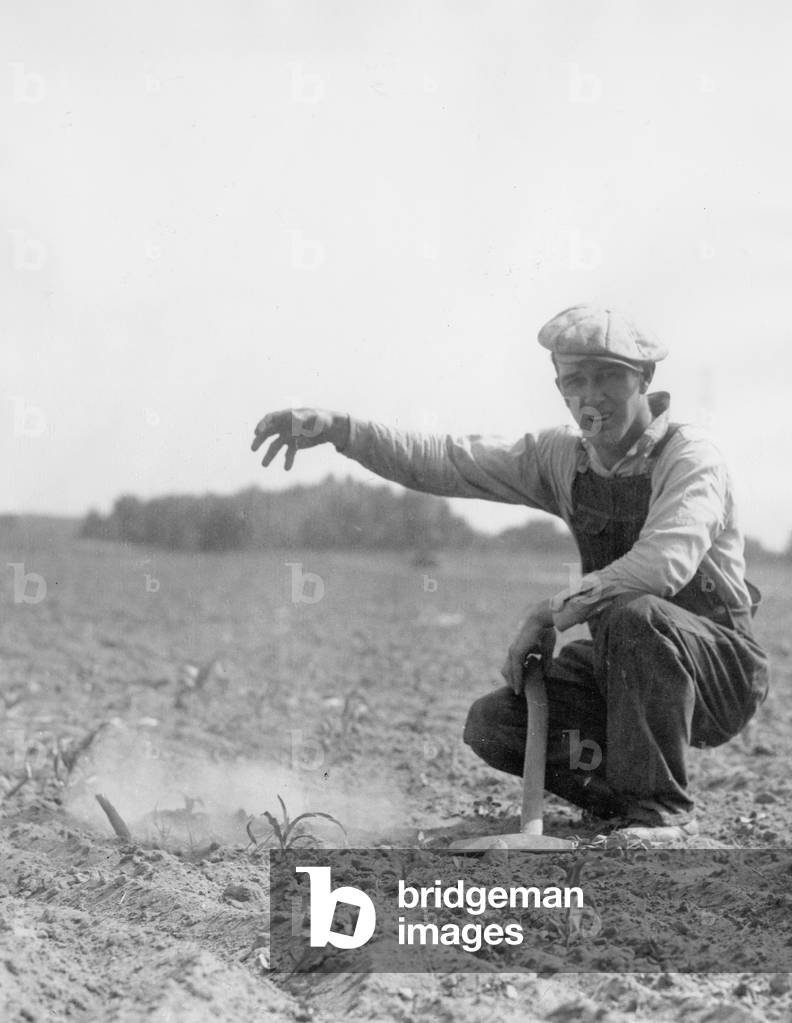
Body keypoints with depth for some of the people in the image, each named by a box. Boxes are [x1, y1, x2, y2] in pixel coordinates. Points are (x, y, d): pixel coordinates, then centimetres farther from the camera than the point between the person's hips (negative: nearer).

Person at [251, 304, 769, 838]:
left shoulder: (690, 454, -17)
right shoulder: (562, 456, 2)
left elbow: (665, 562, -34)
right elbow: (441, 462, -1)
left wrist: (551, 613, -29)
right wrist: (337, 428, -13)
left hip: (722, 666, -5)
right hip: (618, 670, 6)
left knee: (632, 614, -36)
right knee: (493, 724, -13)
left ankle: (661, 809, -19)